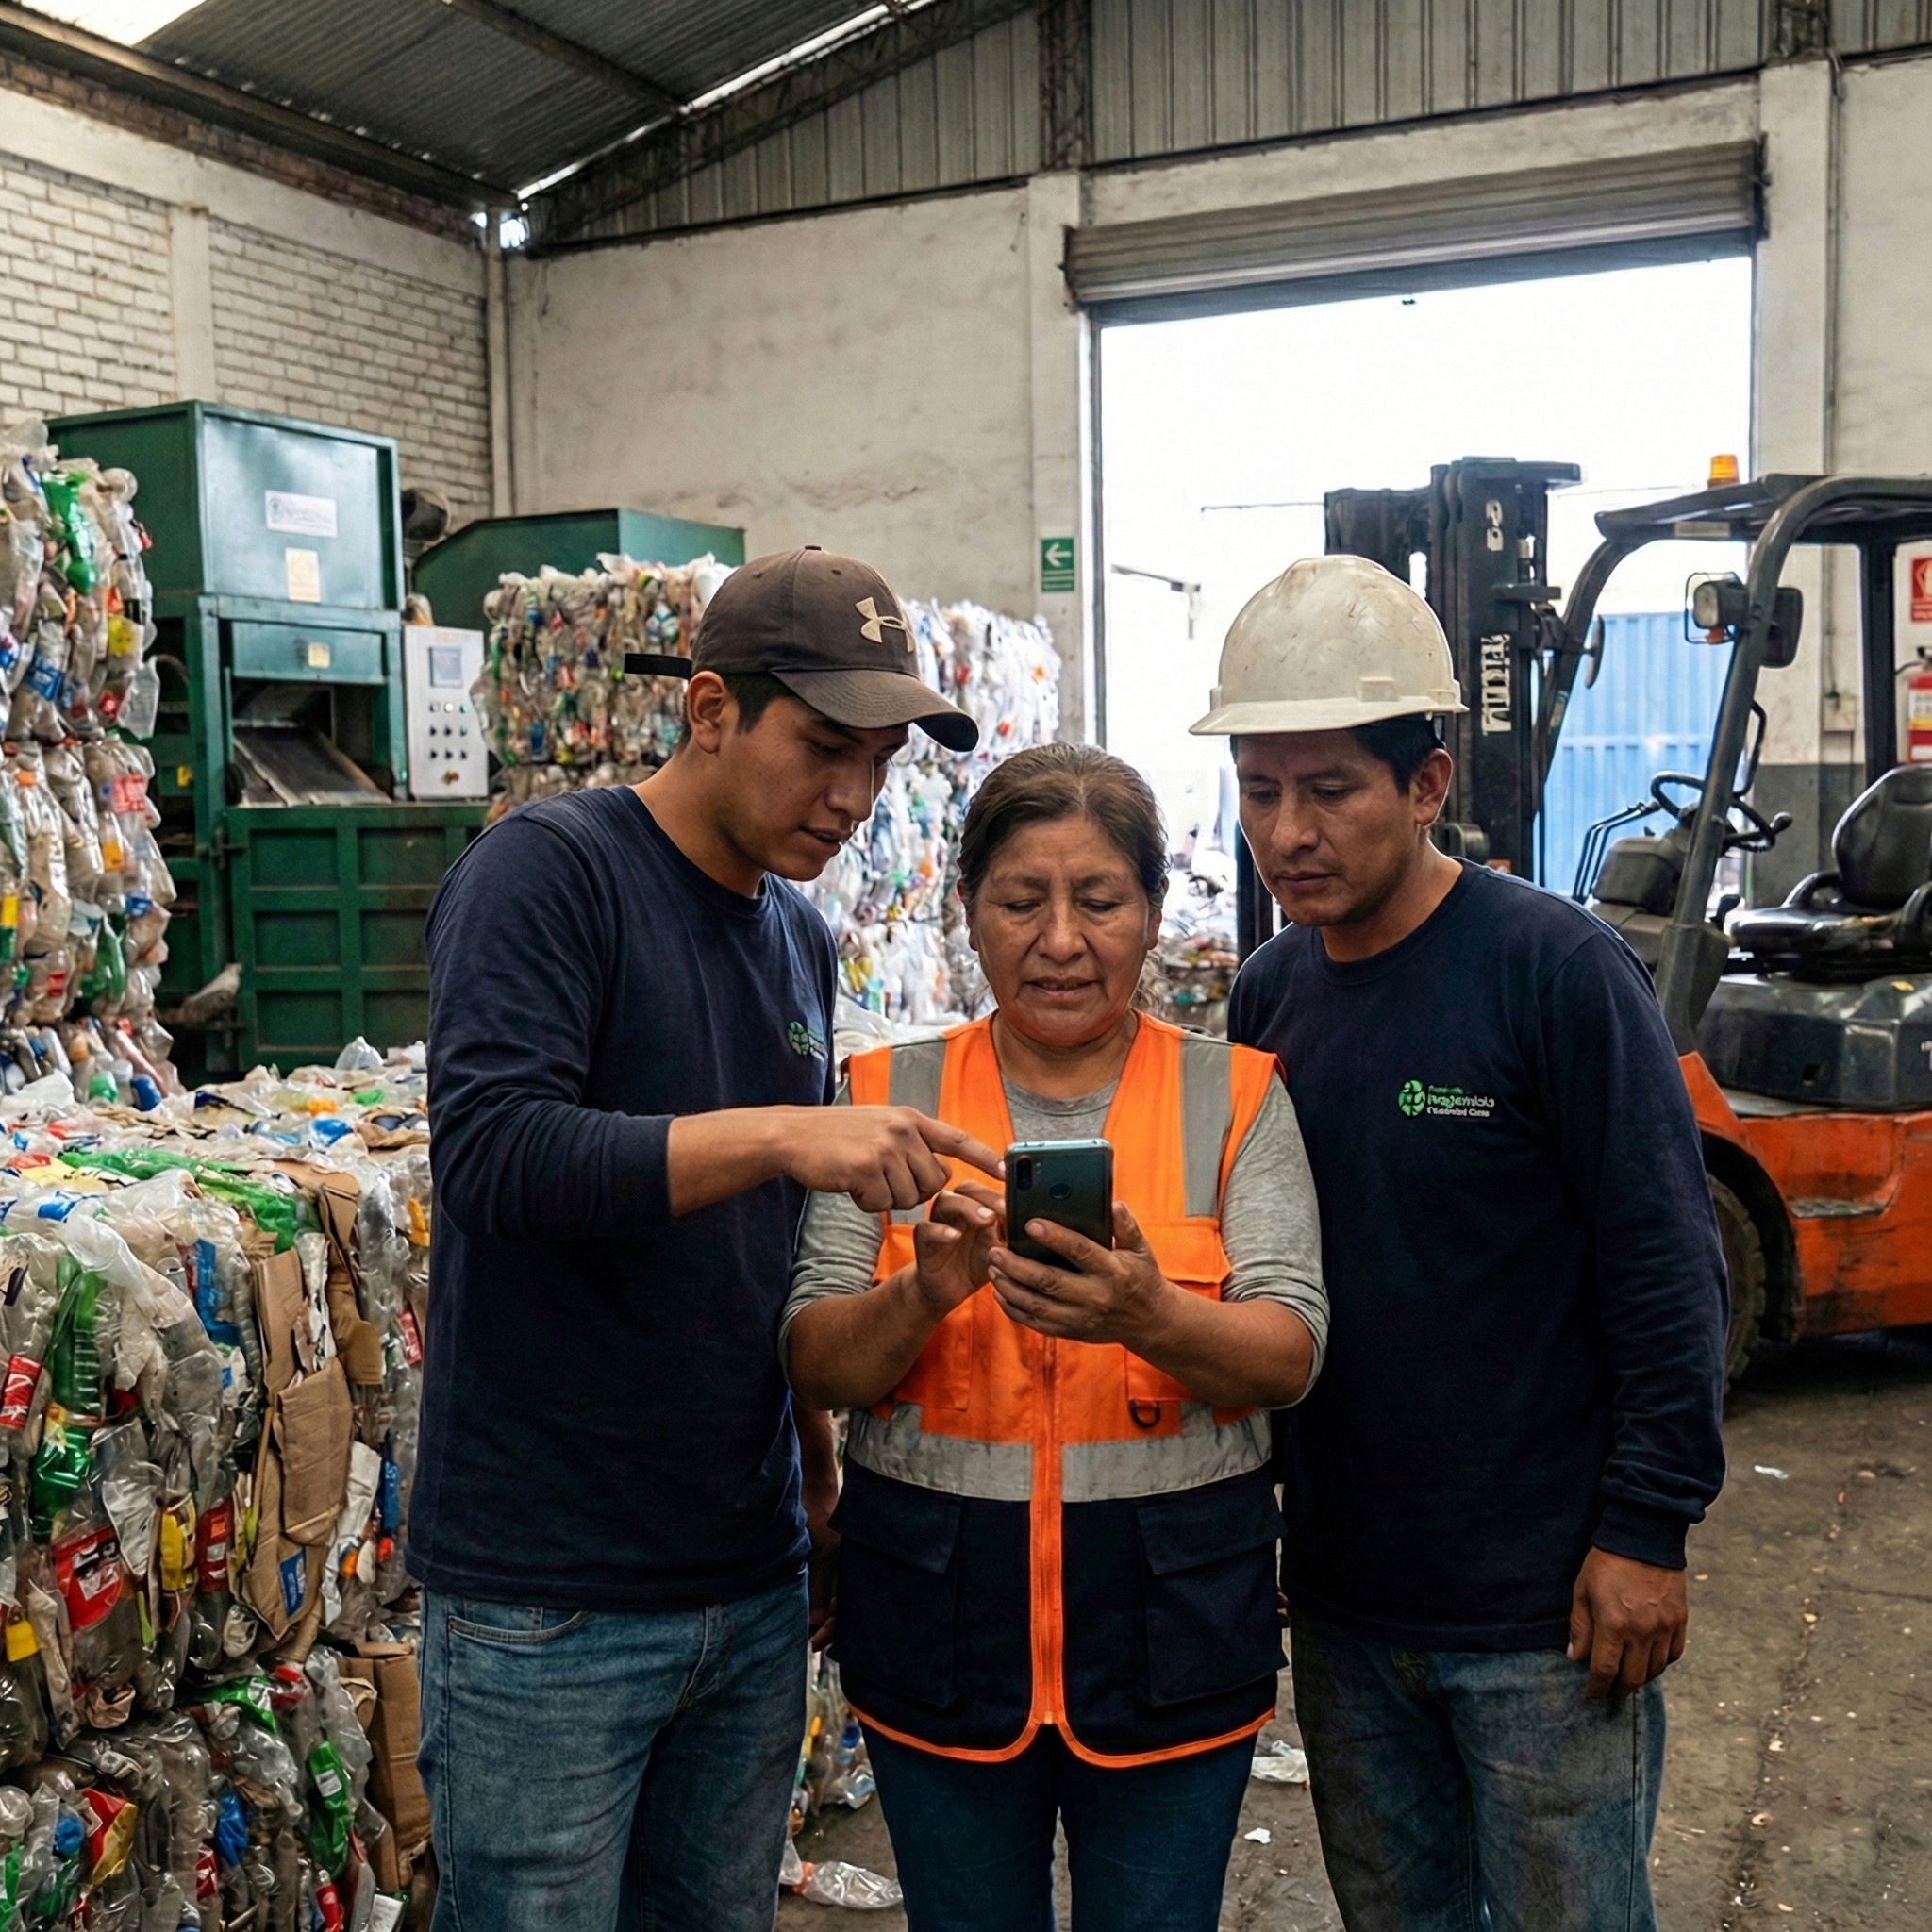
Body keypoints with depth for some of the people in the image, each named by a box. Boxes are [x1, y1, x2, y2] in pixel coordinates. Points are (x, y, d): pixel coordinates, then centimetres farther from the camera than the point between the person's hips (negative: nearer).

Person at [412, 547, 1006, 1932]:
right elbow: (489, 1152, -25)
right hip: (548, 1597, -6)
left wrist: (816, 1448, 11)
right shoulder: (548, 871, -11)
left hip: (753, 1578, 7)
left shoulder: (802, 937, 10)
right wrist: (778, 1132, -31)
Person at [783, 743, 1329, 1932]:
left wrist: (1149, 1318, -29)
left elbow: (1291, 1357, -8)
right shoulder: (892, 1096, 1)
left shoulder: (1235, 1096, -1)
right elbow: (816, 1371, -3)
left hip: (1174, 1621, -1)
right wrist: (925, 1295, -24)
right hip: (940, 1617, 1)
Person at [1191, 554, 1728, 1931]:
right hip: (1340, 1594, 6)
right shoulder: (1270, 993, 2)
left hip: (1545, 1610, -5)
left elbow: (1666, 1269, -15)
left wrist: (1648, 1528, -16)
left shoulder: (1557, 968, -15)